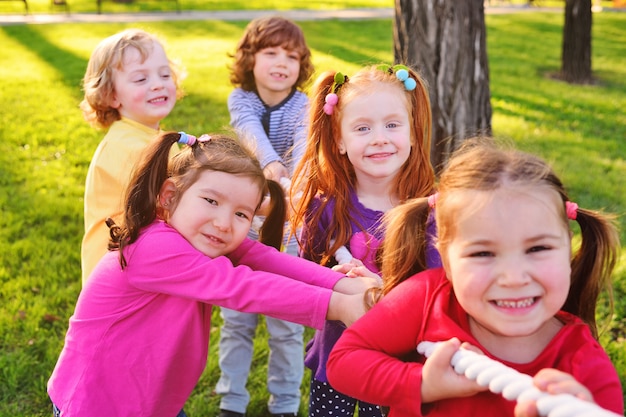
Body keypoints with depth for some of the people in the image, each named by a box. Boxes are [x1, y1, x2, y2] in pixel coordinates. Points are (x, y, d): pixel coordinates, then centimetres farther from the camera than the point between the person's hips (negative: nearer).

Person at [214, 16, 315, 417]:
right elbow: (252, 131, -26)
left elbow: (304, 144, -29)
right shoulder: (240, 100, -4)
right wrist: (270, 163, -48)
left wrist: (295, 179, -52)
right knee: (236, 317, 10)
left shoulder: (304, 107, -8)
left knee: (286, 322, 5)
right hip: (242, 223, 2)